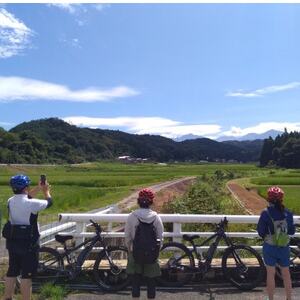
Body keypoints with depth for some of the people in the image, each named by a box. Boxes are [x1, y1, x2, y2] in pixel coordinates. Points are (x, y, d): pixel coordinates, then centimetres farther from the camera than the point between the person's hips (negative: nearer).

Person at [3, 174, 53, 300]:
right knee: (27, 274, 3)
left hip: (12, 241, 7)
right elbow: (49, 202, -4)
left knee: (12, 271, 18)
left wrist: (38, 188, 17)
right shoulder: (32, 203, -20)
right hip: (28, 242, -7)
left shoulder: (10, 201, -1)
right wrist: (46, 191, 15)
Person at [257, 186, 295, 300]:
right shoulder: (288, 213, -6)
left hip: (270, 247, -3)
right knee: (286, 274, 17)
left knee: (270, 274, 10)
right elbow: (292, 231, 3)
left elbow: (260, 231, -11)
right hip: (284, 248, 3)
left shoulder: (266, 213, -15)